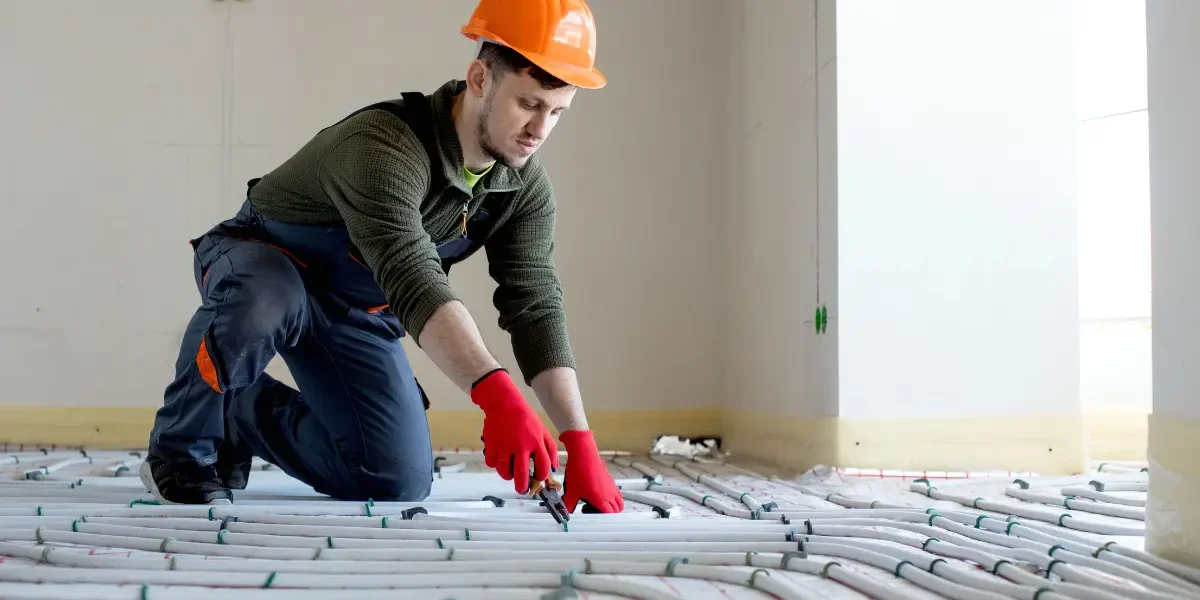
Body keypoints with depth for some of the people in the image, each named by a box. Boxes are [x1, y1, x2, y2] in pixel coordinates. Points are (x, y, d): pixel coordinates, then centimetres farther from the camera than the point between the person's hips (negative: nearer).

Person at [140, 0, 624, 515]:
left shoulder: (526, 188, -15)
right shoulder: (383, 145, -37)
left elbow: (537, 311, -19)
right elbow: (414, 281, -50)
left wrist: (580, 442, -28)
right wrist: (495, 393, -63)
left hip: (357, 310, 6)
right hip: (265, 266, -5)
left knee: (401, 481, -5)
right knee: (263, 305, -43)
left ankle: (245, 414, 18)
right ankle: (182, 453, -13)